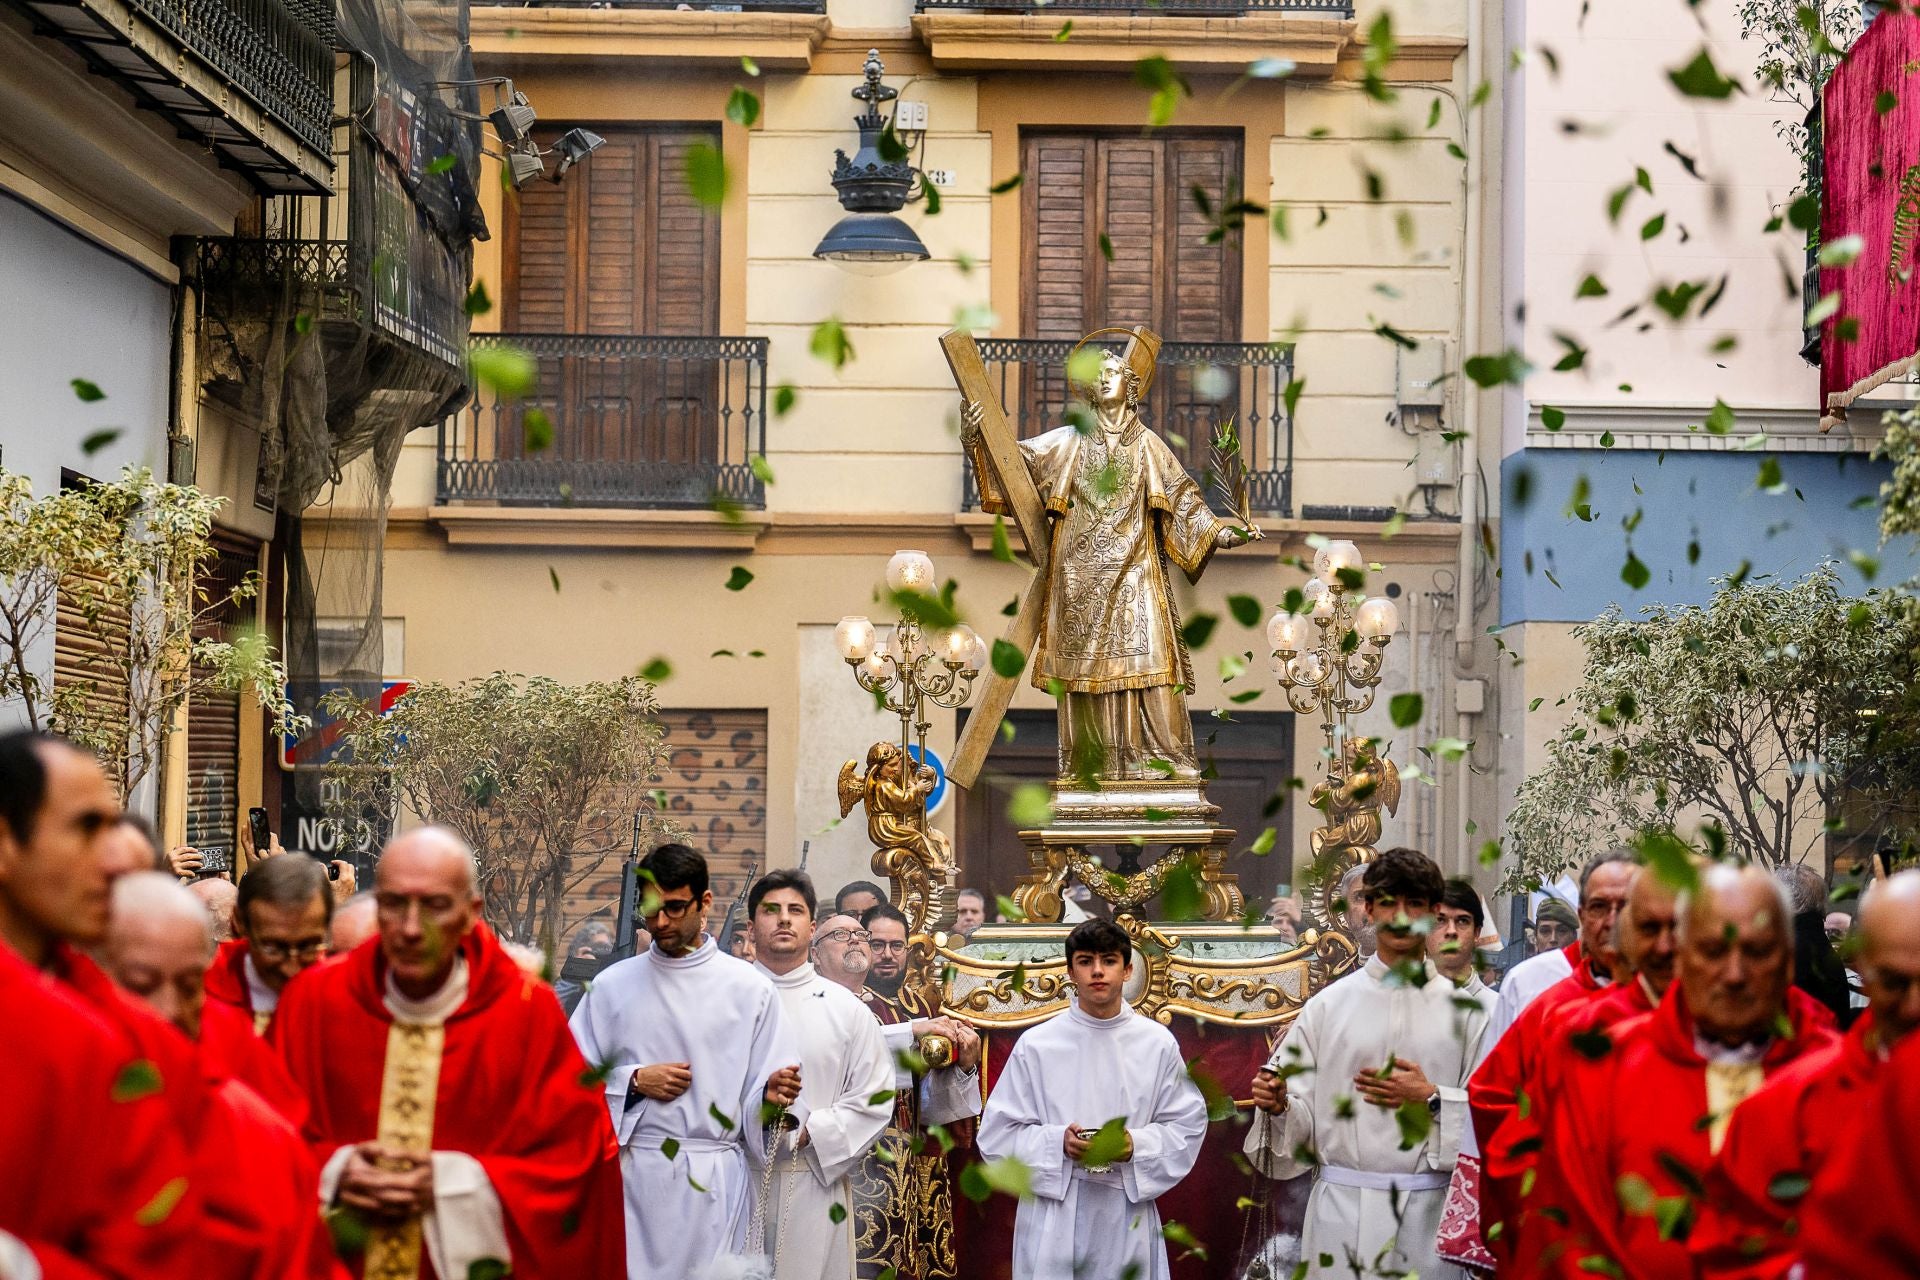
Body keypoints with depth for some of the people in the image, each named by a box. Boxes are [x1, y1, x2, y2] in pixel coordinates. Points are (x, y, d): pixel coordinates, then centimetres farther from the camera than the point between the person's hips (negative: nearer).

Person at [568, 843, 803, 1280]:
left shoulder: (750, 988, 3)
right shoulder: (612, 985, 7)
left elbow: (764, 1082, 1)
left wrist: (771, 1093, -21)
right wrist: (634, 1081, -7)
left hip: (716, 1181, -1)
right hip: (632, 1176, 1)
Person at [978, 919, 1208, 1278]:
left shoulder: (1158, 1043, 3)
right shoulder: (1036, 1045, -1)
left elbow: (1187, 1126, 7)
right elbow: (998, 1132, 1)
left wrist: (1136, 1144, -12)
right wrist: (1058, 1143, -16)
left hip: (1128, 1218, 1)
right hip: (1053, 1220, -1)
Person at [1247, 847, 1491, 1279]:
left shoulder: (1463, 1009, 5)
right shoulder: (1328, 1006, 7)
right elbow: (1300, 1122, 5)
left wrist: (1431, 1100, -12)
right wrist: (1278, 1104, -15)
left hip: (1428, 1211, 0)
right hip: (1342, 1209, 0)